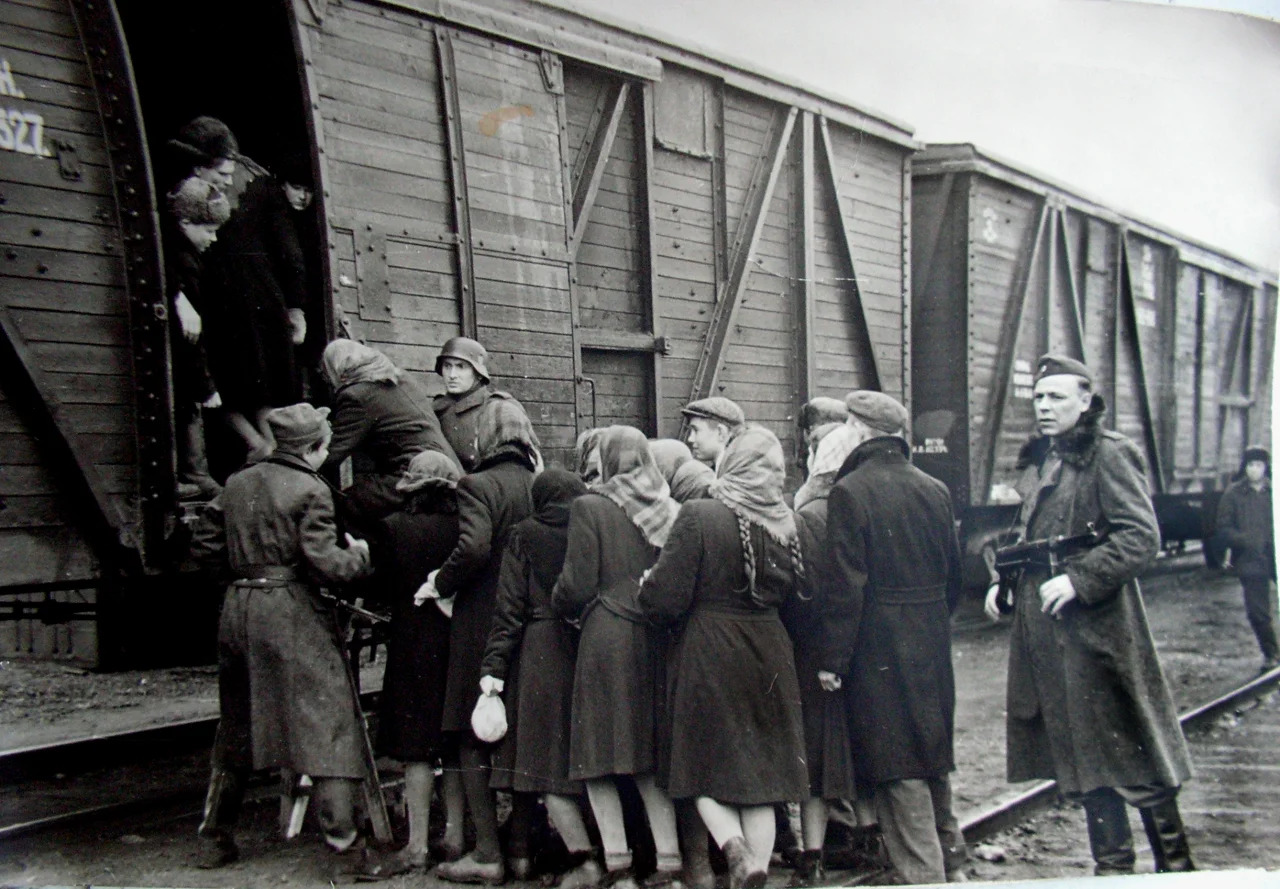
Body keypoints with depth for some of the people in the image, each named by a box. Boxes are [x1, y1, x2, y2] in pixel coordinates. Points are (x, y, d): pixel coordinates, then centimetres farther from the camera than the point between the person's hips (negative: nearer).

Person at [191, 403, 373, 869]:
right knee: (326, 716, 1)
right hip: (293, 611, -6)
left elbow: (204, 544, 14)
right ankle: (340, 831, -2)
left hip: (237, 606, 7)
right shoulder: (310, 490, -9)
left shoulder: (237, 484, 11)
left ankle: (215, 838, 23)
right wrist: (358, 554, 3)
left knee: (235, 727, 16)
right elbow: (324, 563, -15)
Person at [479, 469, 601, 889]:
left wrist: (493, 668, -6)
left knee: (549, 759, -1)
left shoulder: (525, 535, 0)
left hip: (540, 653, -3)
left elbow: (510, 607, -5)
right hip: (593, 650, 3)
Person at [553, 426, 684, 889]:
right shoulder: (669, 509, 6)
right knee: (652, 762, 12)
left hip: (607, 640, -5)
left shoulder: (589, 508, -6)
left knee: (599, 762, 3)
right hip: (658, 641, 5)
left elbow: (577, 586, -8)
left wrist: (560, 606, 12)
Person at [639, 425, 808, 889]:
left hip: (708, 658, -4)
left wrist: (645, 586, 6)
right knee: (761, 775, 12)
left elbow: (665, 597, -15)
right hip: (769, 658, 4)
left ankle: (733, 847, -13)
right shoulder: (787, 524, 0)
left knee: (706, 767, 8)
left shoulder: (698, 516, -15)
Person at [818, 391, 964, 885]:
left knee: (897, 769, 0)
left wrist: (833, 659, -12)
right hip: (933, 643, 7)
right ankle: (948, 847, 36)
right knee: (931, 748, 22)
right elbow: (953, 575, 11)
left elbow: (845, 585, -17)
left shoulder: (849, 492, -14)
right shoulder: (934, 490, 5)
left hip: (879, 649, -7)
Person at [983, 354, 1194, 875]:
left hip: (1097, 631, -8)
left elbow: (1141, 538, -17)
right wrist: (1005, 582, 9)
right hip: (1046, 635, 8)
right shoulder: (1037, 463, 14)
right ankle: (1112, 866, 23)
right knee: (1083, 755, 13)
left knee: (1132, 752, 0)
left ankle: (1174, 864, 14)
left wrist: (1078, 579, -23)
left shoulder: (1109, 455, -10)